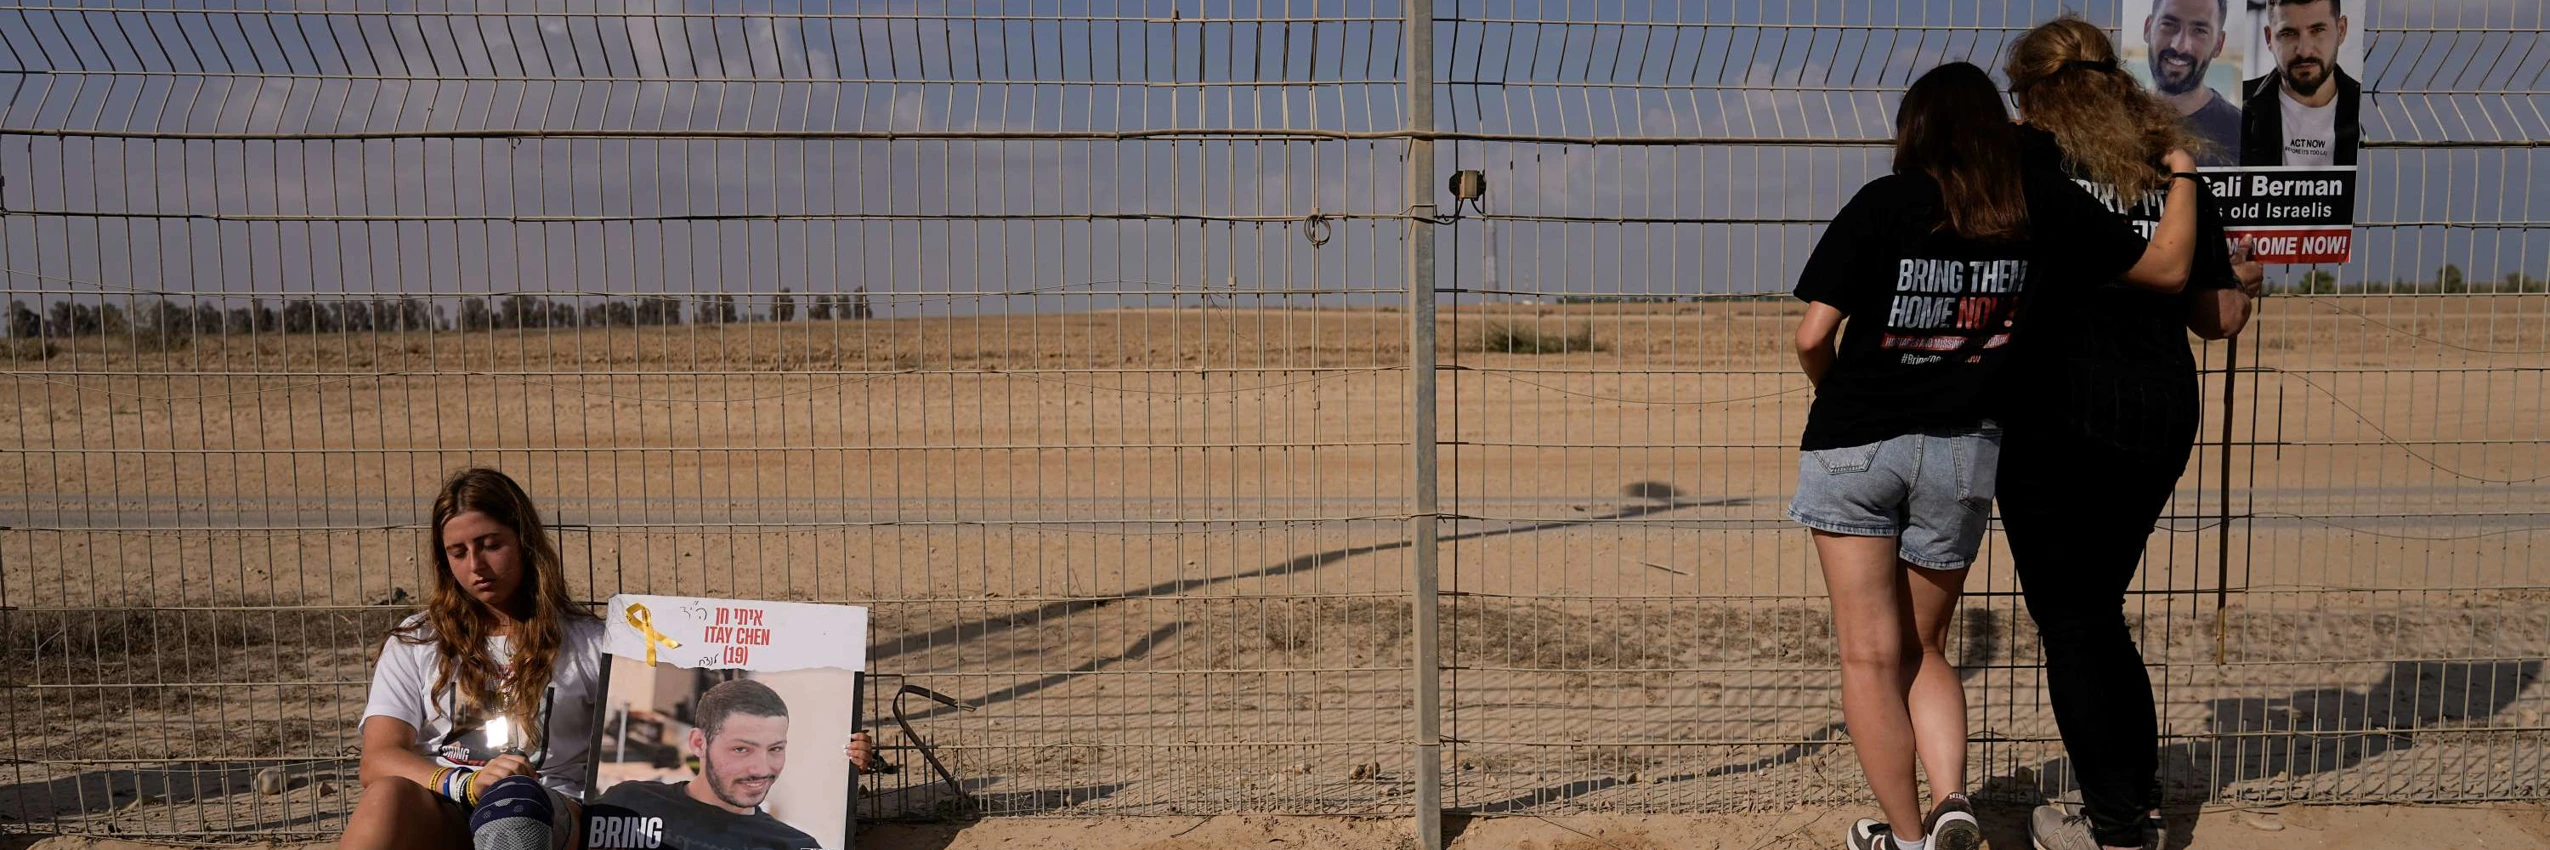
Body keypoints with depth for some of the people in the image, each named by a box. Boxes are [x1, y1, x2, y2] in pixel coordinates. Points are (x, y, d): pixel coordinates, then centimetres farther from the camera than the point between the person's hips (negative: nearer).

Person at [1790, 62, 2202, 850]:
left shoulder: (1883, 203, -6)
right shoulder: (2042, 205, 1)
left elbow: (1812, 337, -11)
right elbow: (2165, 267, 9)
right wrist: (2182, 177, 24)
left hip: (1854, 445, -3)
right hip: (1962, 451, 3)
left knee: (1871, 656, 6)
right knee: (1922, 649, 19)